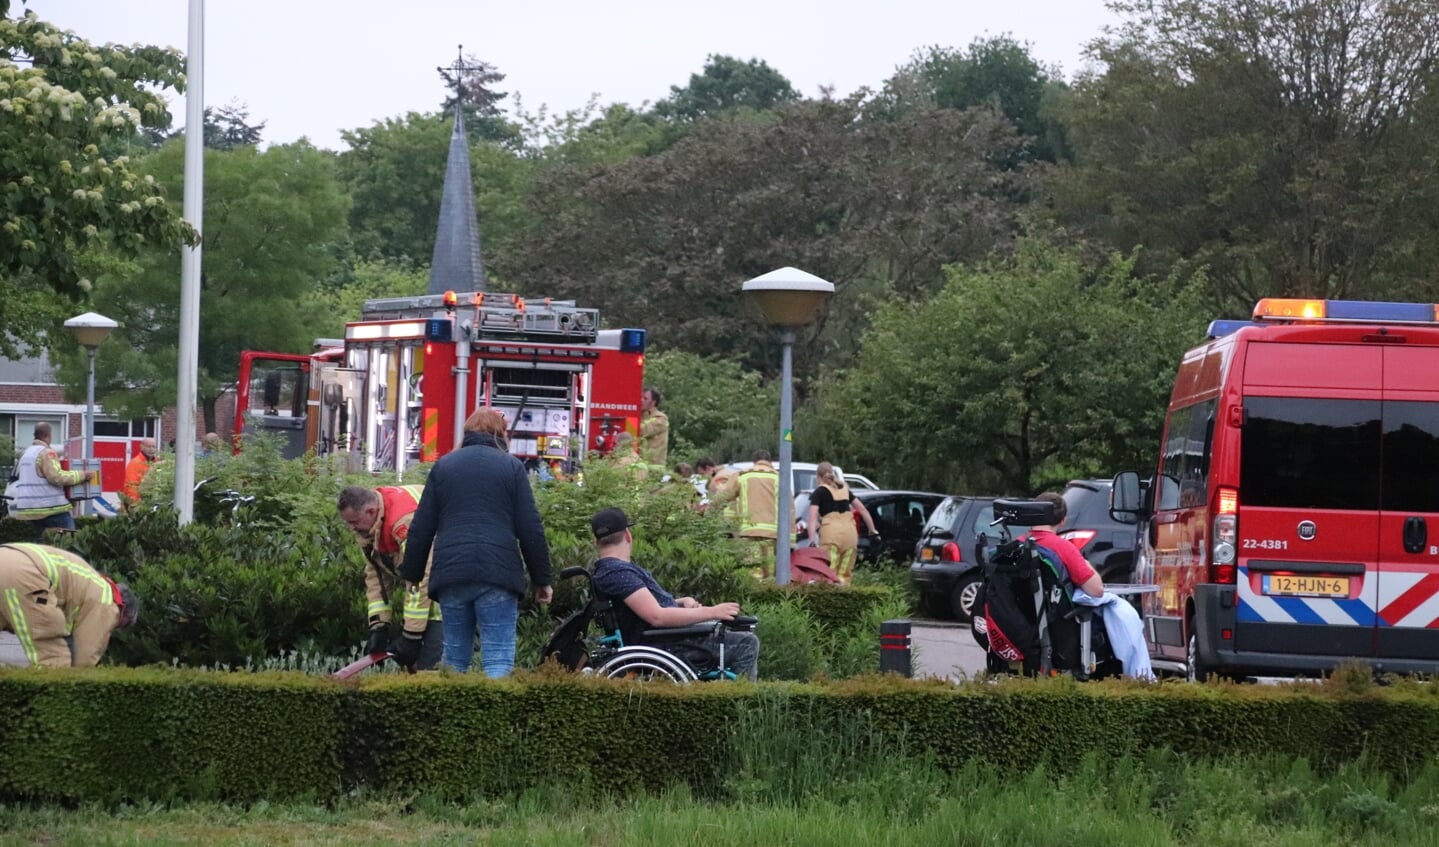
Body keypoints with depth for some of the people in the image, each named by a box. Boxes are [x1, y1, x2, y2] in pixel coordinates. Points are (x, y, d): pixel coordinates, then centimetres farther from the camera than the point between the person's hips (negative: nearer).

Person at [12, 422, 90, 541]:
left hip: (28, 509, 9)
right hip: (50, 507, -9)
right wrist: (82, 475, -16)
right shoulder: (46, 453, -12)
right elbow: (56, 477, -21)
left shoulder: (26, 453, 17)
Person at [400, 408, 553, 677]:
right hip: (497, 573, -3)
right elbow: (530, 529, 2)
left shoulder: (444, 465, 14)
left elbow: (421, 528, 11)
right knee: (498, 659, -6)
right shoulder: (511, 466, 6)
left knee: (455, 657, 12)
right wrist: (542, 579, 7)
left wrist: (412, 574, 19)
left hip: (450, 573, 3)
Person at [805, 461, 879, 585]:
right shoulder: (844, 489, 23)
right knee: (845, 574, 9)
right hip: (850, 531, 5)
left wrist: (812, 541, -11)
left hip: (831, 532, -5)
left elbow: (813, 518, -4)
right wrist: (873, 532, 25)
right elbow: (862, 509, 23)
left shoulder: (819, 492, 8)